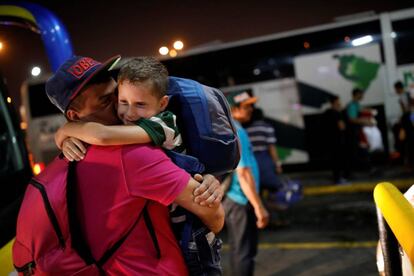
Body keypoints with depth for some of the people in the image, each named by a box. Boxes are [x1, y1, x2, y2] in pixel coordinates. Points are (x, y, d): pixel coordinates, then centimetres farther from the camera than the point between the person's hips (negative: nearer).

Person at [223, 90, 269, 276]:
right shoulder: (236, 133, -21)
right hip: (240, 201, -9)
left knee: (239, 249, 20)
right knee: (244, 252, 0)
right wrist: (259, 207, -22)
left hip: (233, 199, 9)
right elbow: (243, 174, -25)